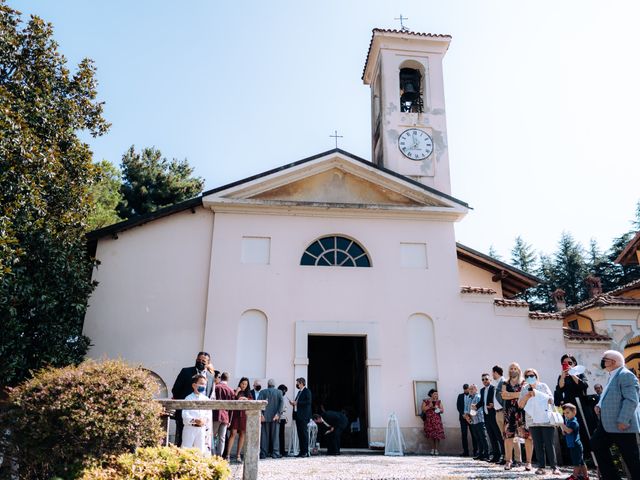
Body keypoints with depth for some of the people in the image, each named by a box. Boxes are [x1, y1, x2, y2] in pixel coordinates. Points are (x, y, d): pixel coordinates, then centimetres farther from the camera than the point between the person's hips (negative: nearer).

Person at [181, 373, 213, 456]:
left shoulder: (206, 399, 7)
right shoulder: (189, 398, -5)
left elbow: (209, 414, 5)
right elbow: (185, 414, -13)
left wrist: (205, 420, -16)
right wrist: (195, 420, -25)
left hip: (202, 428, 4)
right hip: (190, 428, -4)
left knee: (200, 450, 9)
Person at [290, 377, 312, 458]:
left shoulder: (307, 391, -6)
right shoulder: (299, 392, 20)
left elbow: (308, 402, -18)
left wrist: (297, 403, -16)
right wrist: (293, 403, 6)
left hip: (303, 416, -9)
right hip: (298, 415, 9)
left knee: (304, 433, -7)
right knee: (300, 434, 8)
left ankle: (306, 452, -3)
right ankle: (302, 451, 12)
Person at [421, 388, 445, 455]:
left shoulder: (439, 401, 5)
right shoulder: (425, 401, 0)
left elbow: (442, 411, 5)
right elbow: (423, 409, -5)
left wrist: (438, 409, -15)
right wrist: (429, 406, -15)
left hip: (437, 420, 1)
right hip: (429, 420, -1)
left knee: (437, 434, -6)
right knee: (431, 434, 3)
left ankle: (436, 449, 6)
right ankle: (434, 448, 19)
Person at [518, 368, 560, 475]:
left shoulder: (543, 386, 6)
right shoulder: (524, 390, 11)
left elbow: (551, 400, -1)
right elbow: (520, 405, 6)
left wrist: (538, 394, -11)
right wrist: (527, 396, -7)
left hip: (546, 420, -2)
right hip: (533, 421, 2)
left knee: (549, 444, -5)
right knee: (538, 445, 2)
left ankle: (554, 467, 3)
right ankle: (541, 467, 6)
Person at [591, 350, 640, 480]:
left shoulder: (626, 375, -15)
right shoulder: (612, 376, 16)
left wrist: (623, 421, -26)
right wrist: (599, 405, 8)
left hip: (622, 425, -10)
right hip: (608, 424, 10)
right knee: (597, 444, 11)